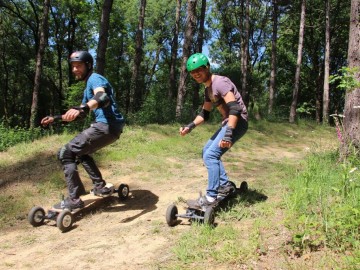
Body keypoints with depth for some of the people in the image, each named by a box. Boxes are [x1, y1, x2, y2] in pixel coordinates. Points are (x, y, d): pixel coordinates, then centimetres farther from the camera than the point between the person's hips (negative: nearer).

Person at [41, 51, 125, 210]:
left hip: (107, 126, -10)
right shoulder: (88, 86, 27)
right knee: (81, 152, 29)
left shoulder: (94, 79, -5)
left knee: (65, 153, -8)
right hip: (109, 127, 10)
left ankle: (74, 199, -6)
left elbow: (103, 98, -29)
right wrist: (55, 118, 25)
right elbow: (81, 115, 31)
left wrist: (82, 108, -46)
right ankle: (101, 187, 25)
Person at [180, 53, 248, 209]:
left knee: (210, 155, -18)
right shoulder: (208, 89, 14)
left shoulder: (220, 82, -17)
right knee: (207, 151, 17)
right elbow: (205, 113, 20)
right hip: (228, 123, 11)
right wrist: (190, 126, 5)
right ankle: (225, 185, 21)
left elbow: (235, 108, -28)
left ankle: (211, 196, -10)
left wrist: (228, 134, -37)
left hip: (237, 122, -11)